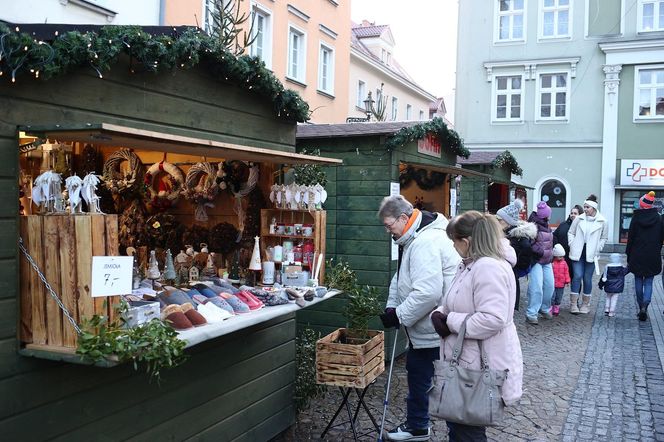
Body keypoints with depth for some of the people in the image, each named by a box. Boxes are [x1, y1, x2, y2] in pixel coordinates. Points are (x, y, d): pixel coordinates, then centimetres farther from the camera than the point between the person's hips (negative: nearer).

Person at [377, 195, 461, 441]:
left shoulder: (426, 243, -25)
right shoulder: (413, 239, 10)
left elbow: (427, 292, -33)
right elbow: (401, 278, 18)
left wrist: (399, 316, -22)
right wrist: (391, 307, 5)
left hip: (435, 329, -11)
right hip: (424, 327, 11)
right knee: (416, 371, 21)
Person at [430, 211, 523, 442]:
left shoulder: (489, 268, -24)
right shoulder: (471, 264, 10)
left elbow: (492, 320, -32)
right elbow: (459, 304, 19)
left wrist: (450, 321, -21)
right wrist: (440, 314, -2)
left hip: (481, 369, -10)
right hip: (467, 363, 10)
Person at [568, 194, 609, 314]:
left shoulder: (602, 221, 0)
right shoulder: (579, 218, 1)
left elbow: (604, 238, 8)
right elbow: (571, 232, 11)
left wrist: (597, 249, -1)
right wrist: (572, 245, 2)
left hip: (591, 254, 0)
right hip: (578, 253, 0)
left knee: (587, 278, 5)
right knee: (577, 276, -7)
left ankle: (585, 304, 18)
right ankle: (573, 304, -1)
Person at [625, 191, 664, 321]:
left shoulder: (636, 218, -7)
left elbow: (630, 238, -4)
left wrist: (628, 256, 5)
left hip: (637, 257, -1)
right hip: (653, 257, 1)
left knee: (638, 281, 11)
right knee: (649, 282, 5)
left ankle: (641, 308, 15)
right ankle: (644, 306, -15)